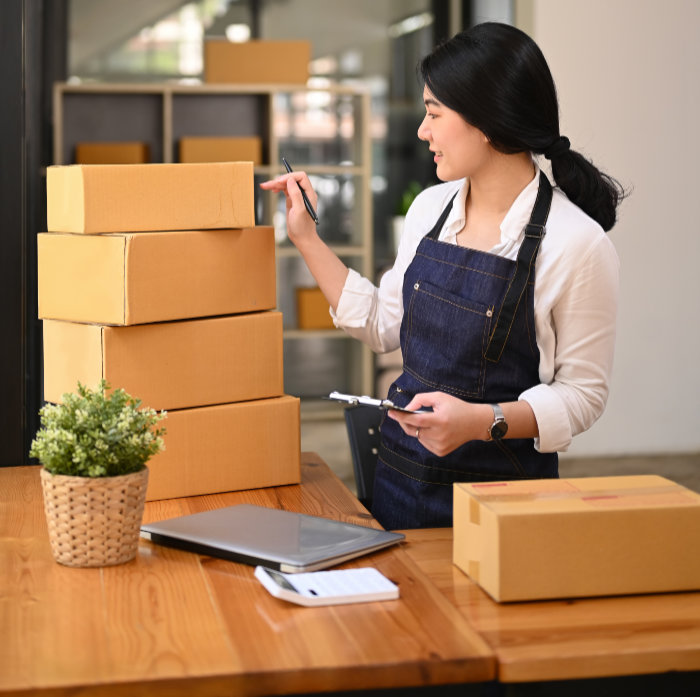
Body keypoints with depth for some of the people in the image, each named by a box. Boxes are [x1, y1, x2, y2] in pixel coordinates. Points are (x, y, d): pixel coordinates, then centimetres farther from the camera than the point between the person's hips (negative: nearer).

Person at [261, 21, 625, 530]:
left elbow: (582, 392, -12)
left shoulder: (578, 243, -15)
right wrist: (306, 239, 10)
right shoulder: (430, 207, 3)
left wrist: (483, 421, -26)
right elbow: (385, 327, 12)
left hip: (502, 494, -5)